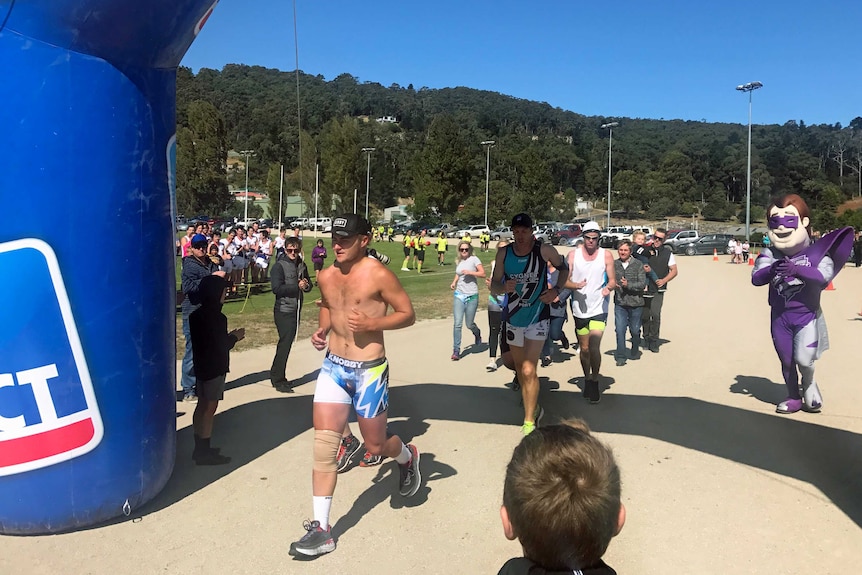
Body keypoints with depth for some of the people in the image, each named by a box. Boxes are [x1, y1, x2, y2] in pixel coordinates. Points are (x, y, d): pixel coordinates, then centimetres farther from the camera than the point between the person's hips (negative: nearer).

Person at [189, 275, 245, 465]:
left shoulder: (196, 315, 7)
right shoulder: (216, 317, -20)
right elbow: (221, 345, -19)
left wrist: (229, 336, 13)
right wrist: (235, 337, -2)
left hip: (201, 365, 9)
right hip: (214, 367, -9)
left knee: (202, 405, 15)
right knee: (210, 407, -3)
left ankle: (200, 448, 24)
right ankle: (205, 453, 3)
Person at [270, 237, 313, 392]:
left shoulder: (302, 265, 10)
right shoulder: (279, 265, -10)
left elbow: (309, 284, 18)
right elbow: (276, 288, -19)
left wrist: (306, 285, -5)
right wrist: (297, 287, -18)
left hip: (296, 310, 7)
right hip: (284, 311, -7)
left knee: (287, 343, 13)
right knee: (285, 344, -7)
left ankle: (276, 375, 24)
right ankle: (278, 380, 3)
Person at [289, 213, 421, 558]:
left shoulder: (378, 275, -13)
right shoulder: (326, 276, 4)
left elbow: (408, 315, -9)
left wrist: (372, 323, -23)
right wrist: (321, 329, 3)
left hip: (369, 371, -5)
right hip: (333, 367, 5)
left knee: (375, 446, 9)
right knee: (324, 444, -2)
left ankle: (407, 456, 46)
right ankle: (321, 529, 6)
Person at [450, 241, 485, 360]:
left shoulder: (474, 259, -4)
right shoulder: (458, 262, 11)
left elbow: (483, 274, -11)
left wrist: (470, 272, -21)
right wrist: (454, 282, 10)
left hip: (472, 296, -3)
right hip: (459, 295, 3)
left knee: (469, 324, 6)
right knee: (457, 323, -6)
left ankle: (477, 333, 42)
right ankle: (456, 351, -1)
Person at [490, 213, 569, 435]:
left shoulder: (545, 250, -13)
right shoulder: (504, 253, -6)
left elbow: (563, 268, 6)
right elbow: (494, 286, -2)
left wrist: (556, 290, -9)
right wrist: (504, 287, -25)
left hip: (537, 319, -4)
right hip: (513, 318, 4)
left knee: (528, 370, -13)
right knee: (520, 368, 17)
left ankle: (529, 421, -2)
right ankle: (533, 407, 40)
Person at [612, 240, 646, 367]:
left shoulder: (638, 265, -4)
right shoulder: (614, 265, 3)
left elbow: (642, 284, -8)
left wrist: (628, 285, -21)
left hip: (635, 303, -1)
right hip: (620, 303, 1)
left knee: (635, 330, 12)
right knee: (620, 330, -5)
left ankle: (635, 352, 34)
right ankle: (620, 356, 4)